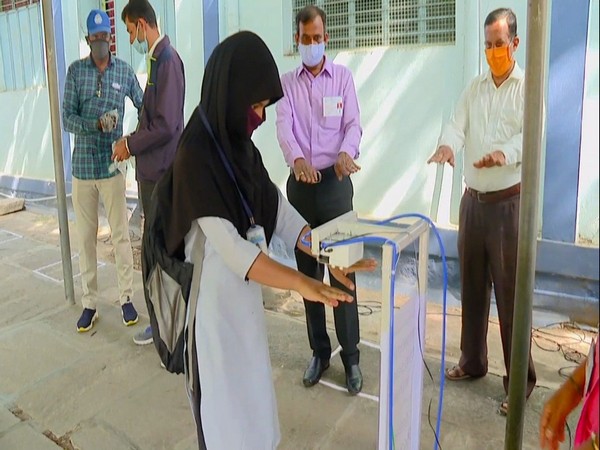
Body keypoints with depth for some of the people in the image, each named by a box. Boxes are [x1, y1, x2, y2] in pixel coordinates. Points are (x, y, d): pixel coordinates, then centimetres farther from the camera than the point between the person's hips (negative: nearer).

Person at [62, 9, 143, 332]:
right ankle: (89, 303, 17)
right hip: (82, 166, 1)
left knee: (120, 235, 2)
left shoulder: (125, 71, 3)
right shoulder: (76, 71, 2)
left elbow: (143, 107, 12)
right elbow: (67, 118, -4)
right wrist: (96, 125, -22)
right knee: (85, 237, 7)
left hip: (113, 165, -1)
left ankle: (126, 298, 15)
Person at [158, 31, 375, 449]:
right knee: (224, 397, 11)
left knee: (250, 390, 22)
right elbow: (227, 245, -28)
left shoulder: (240, 145, 3)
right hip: (214, 297, -8)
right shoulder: (196, 155, -22)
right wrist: (301, 283, -28)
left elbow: (279, 211, 3)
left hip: (246, 291, 8)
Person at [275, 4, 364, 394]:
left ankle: (351, 355, 10)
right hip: (300, 183, 2)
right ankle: (319, 351, 21)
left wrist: (346, 152, -29)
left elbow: (354, 123, -5)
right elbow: (284, 126, -8)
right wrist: (296, 158, -30)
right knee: (307, 273, 8)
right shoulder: (287, 82, 8)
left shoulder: (343, 77, 5)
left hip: (335, 181, -2)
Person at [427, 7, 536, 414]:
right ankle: (473, 361, 28)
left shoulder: (528, 86, -3)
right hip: (473, 199, 5)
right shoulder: (474, 88, 12)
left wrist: (505, 153, -41)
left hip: (508, 202, -5)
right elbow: (456, 125, -3)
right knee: (472, 285, 12)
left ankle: (521, 381, 11)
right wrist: (447, 145, -27)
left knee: (510, 293, -2)